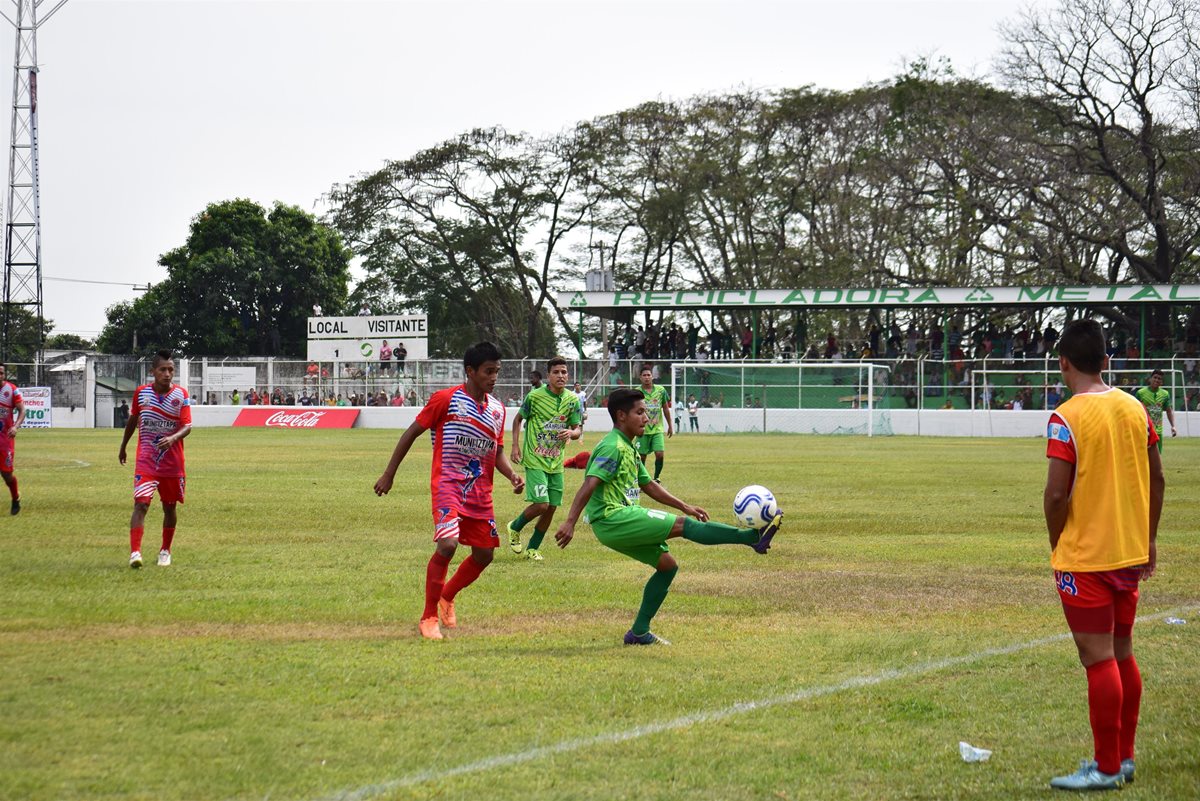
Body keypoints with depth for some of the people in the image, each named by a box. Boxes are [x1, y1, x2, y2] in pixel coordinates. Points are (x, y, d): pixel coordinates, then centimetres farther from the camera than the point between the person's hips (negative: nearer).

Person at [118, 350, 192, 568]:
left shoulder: (181, 395, -6)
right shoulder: (141, 393, -2)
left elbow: (187, 426, -12)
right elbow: (133, 420, 14)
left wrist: (173, 438, -33)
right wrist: (123, 447, 23)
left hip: (172, 462, 1)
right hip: (145, 461, -1)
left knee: (169, 506, 12)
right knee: (141, 503, -17)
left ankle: (165, 551, 31)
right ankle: (135, 552, -23)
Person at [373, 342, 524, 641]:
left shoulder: (497, 409, 9)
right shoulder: (446, 399, -8)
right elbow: (411, 433, -1)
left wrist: (512, 475, -2)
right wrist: (389, 474, 0)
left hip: (480, 491, 6)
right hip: (448, 484, -6)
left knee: (484, 554, 8)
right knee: (447, 544, -23)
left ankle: (446, 597, 35)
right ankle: (428, 618, -10)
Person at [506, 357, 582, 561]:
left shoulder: (573, 400, 0)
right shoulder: (535, 396, -10)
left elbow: (578, 429, 4)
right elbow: (518, 419, 4)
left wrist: (571, 433, -20)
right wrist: (515, 446, -4)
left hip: (556, 462, 5)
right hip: (535, 460, -5)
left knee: (551, 508, 6)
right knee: (541, 504, -15)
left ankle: (532, 548, 22)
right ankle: (514, 528, 14)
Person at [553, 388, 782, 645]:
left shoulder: (629, 449, 19)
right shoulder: (612, 447, -13)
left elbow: (648, 485, 28)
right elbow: (589, 486, -22)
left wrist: (683, 506, 24)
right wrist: (569, 523, -30)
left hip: (620, 524, 11)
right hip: (612, 517, -11)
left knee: (666, 564, 11)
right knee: (682, 525, -14)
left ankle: (639, 632, 12)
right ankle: (753, 537, -17)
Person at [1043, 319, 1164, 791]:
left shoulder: (1067, 418, -15)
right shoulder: (1135, 409, 5)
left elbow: (1057, 493, -18)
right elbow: (1157, 479, 9)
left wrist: (1056, 544, -2)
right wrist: (1149, 539, 18)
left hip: (1084, 558, -7)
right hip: (1130, 553, 7)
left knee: (1098, 659, -3)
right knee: (1122, 653, 17)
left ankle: (1106, 769, 0)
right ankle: (1123, 756, 23)